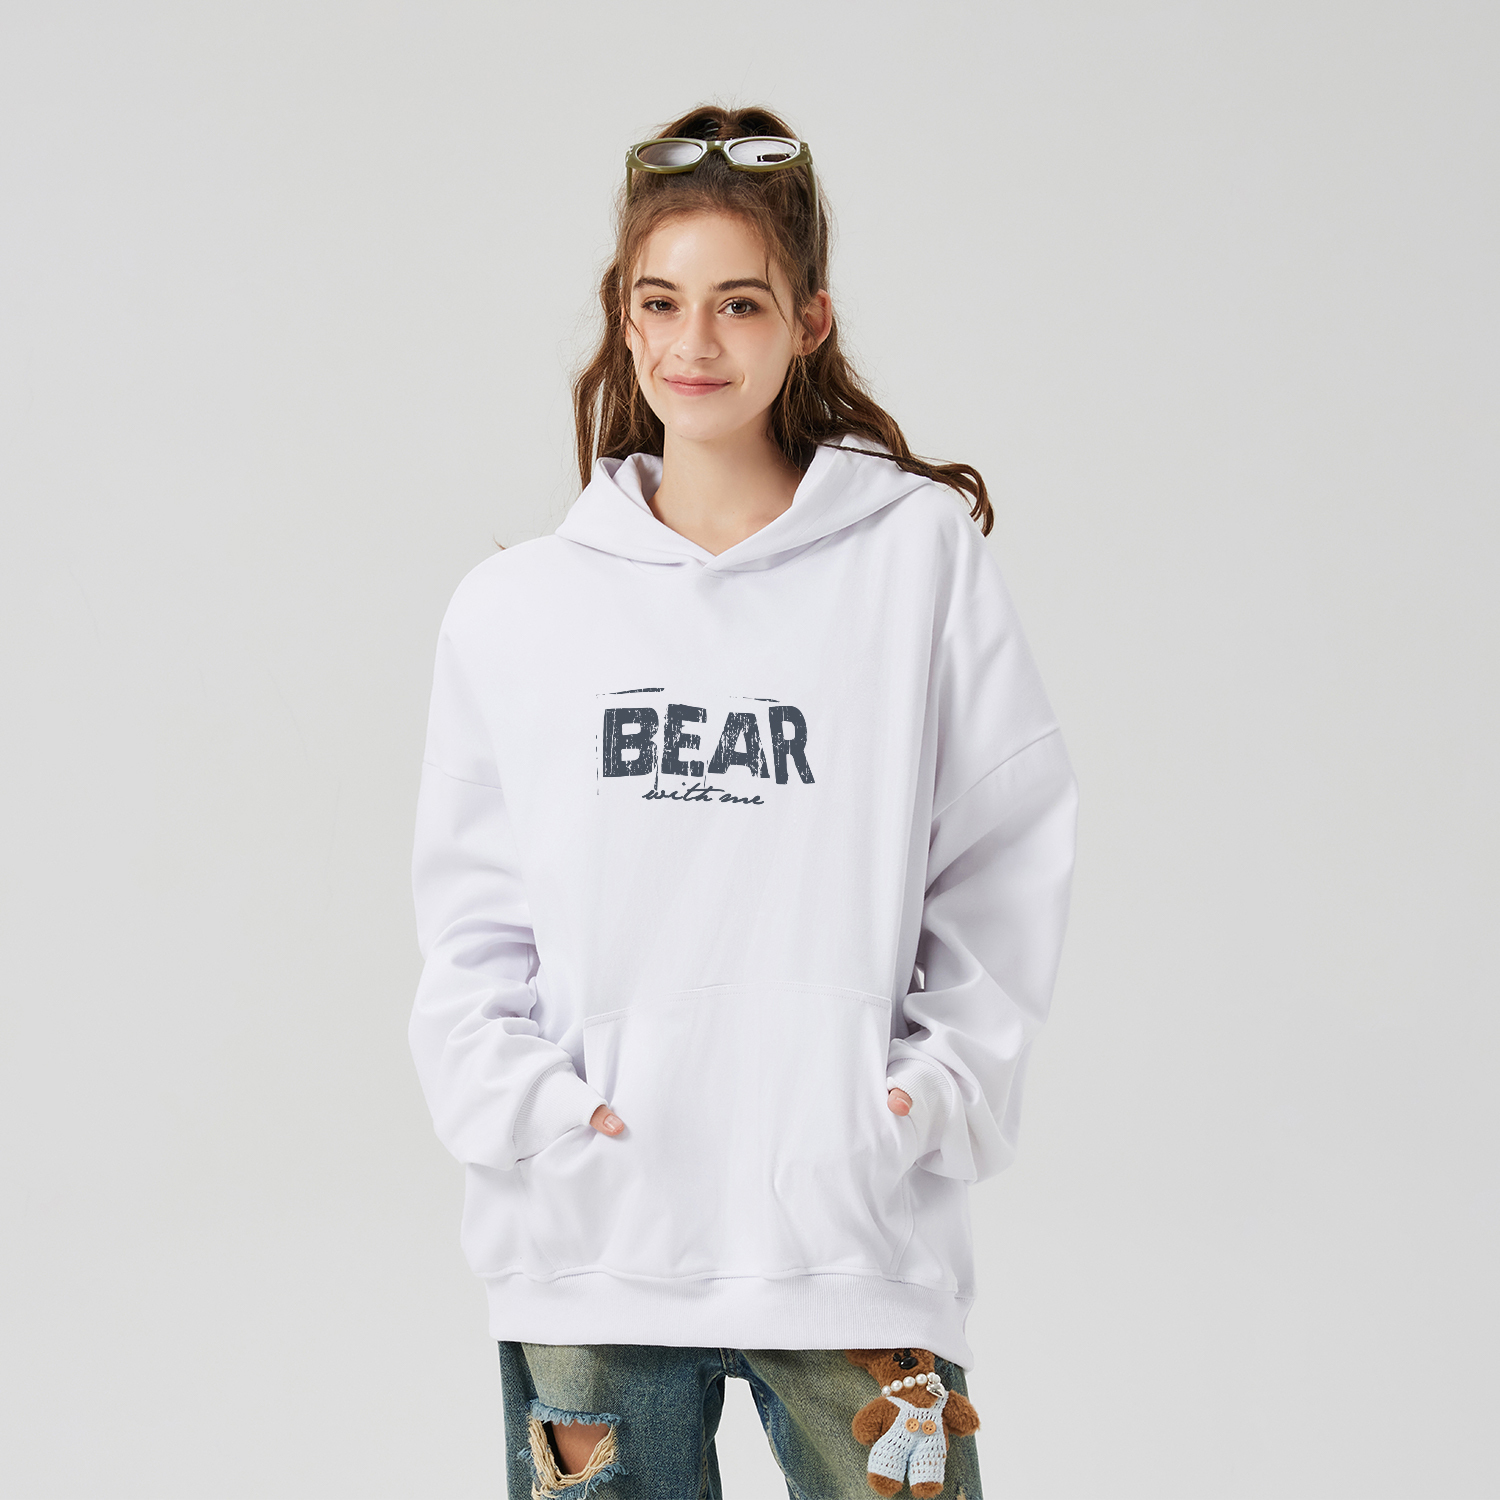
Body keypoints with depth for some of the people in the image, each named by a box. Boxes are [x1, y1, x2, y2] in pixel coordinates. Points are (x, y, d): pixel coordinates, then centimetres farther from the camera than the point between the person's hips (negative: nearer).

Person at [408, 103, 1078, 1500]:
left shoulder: (922, 555, 1)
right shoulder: (514, 610, 6)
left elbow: (1012, 857, 4)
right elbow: (470, 913, 9)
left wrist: (943, 1085, -5)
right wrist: (515, 1099, -5)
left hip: (855, 1234, -1)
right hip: (586, 1241, 2)